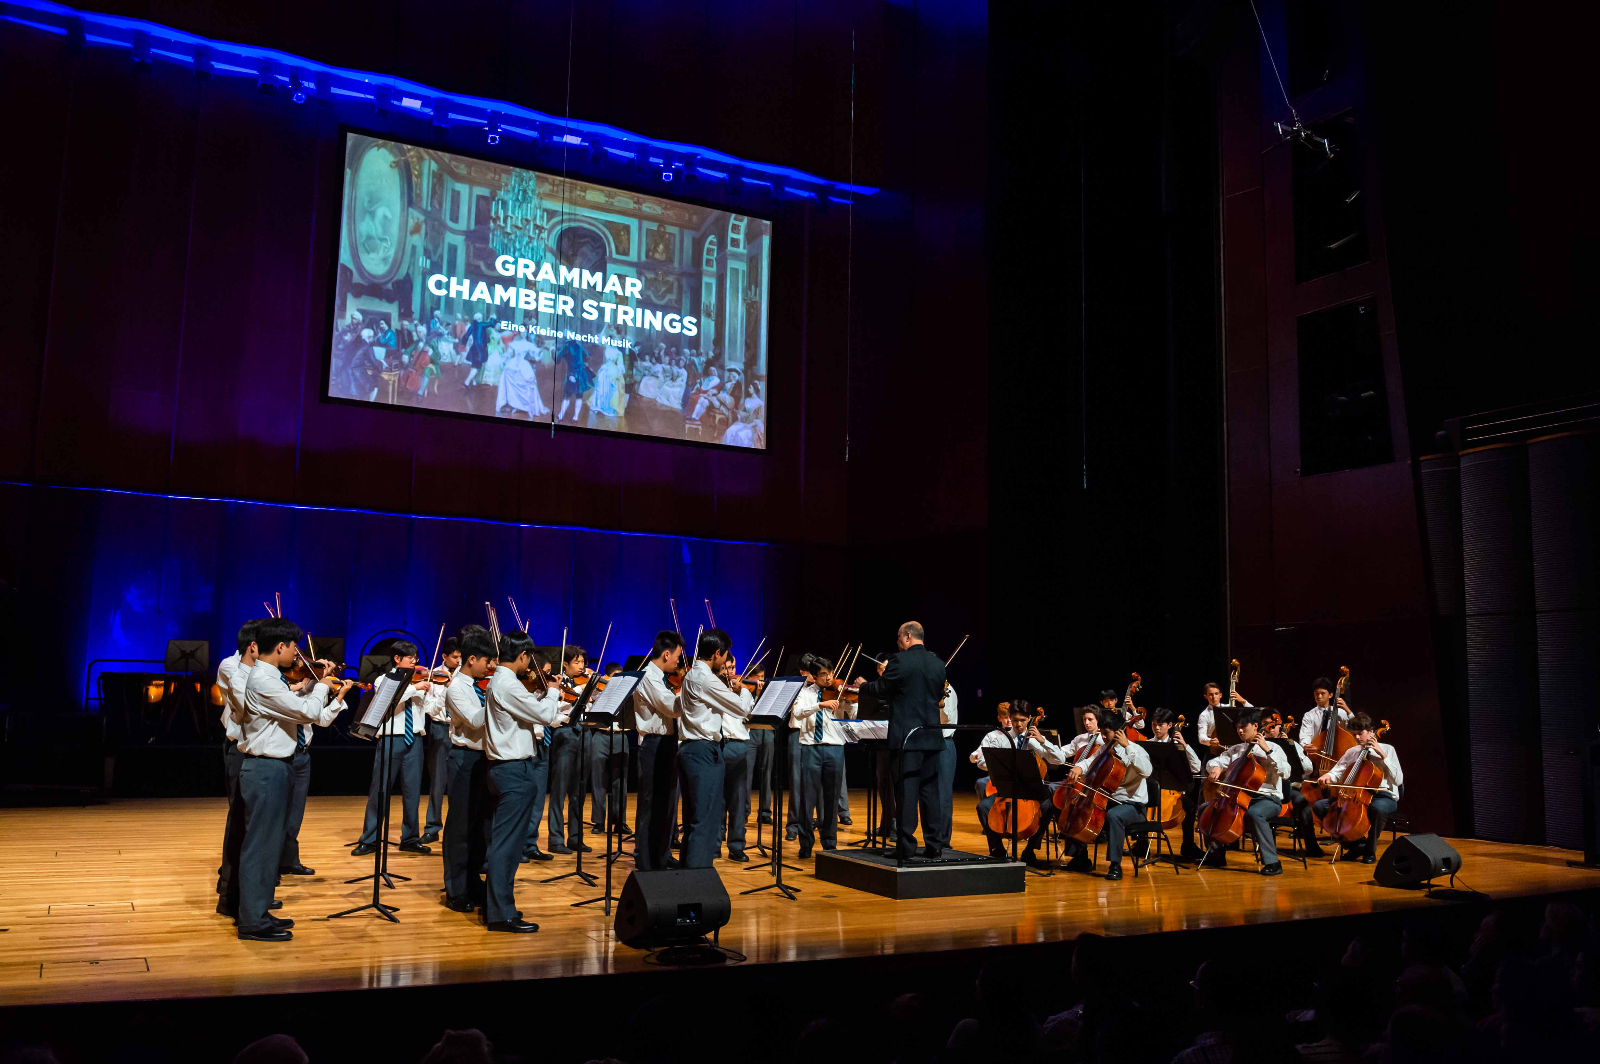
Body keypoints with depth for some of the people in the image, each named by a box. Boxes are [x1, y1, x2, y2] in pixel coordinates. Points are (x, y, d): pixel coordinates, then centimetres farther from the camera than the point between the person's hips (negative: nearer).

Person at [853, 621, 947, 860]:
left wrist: (863, 685, 18)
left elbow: (881, 689, -3)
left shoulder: (900, 661, -11)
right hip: (932, 735, 6)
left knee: (907, 791, -3)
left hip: (907, 735, -5)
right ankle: (933, 844, 13)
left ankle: (906, 846, -2)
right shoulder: (938, 664, 8)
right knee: (930, 789, 11)